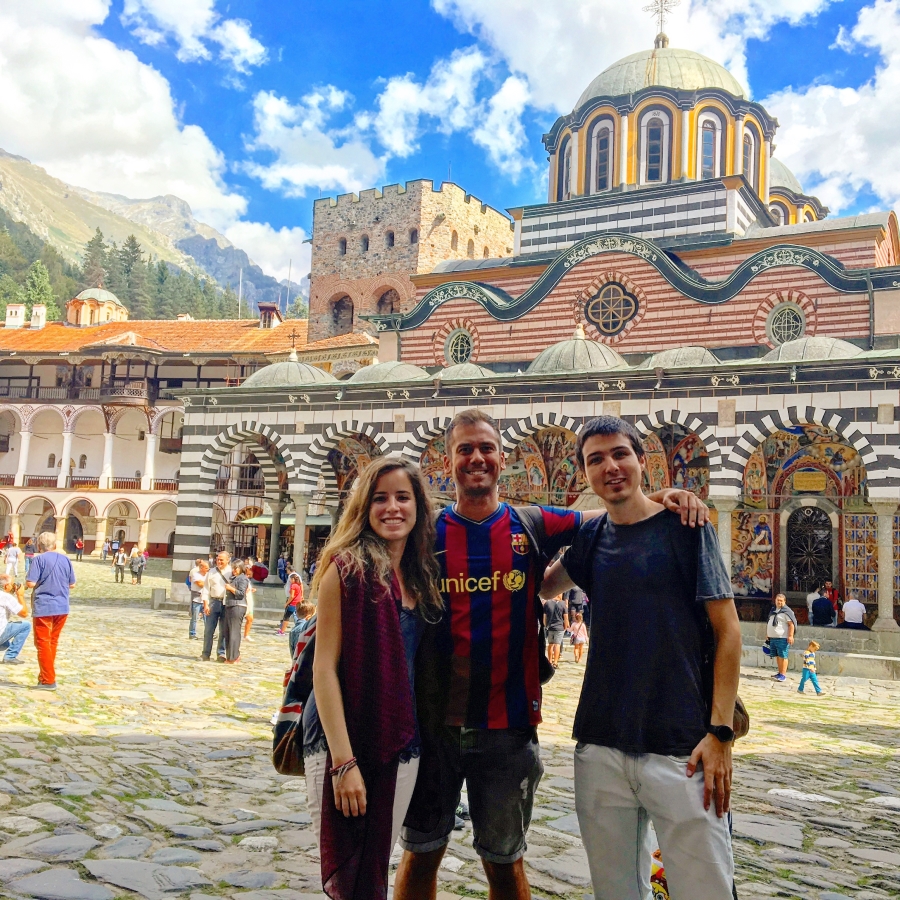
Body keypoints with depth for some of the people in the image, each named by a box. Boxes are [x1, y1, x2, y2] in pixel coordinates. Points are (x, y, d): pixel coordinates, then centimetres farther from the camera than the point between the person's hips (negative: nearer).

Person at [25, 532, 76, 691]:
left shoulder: (39, 559, -8)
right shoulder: (65, 559, 5)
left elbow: (31, 583, -14)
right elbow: (72, 584, 8)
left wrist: (25, 584, 7)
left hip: (43, 607, -5)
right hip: (62, 607, 5)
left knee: (42, 643, 2)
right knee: (52, 642, 16)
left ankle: (48, 681, 0)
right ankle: (46, 676, 22)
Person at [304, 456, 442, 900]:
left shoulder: (421, 575, 7)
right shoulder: (348, 568, -11)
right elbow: (324, 667, -14)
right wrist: (343, 761, -17)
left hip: (401, 744, 5)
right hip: (344, 740, -5)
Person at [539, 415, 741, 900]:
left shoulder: (684, 527, -3)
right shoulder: (590, 537, 9)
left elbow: (727, 629, -4)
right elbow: (542, 587, 24)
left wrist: (720, 732, -11)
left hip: (682, 748, -4)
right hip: (601, 746, 4)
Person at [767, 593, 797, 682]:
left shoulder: (787, 611, -9)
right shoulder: (773, 610, 16)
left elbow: (791, 624, -15)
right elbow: (768, 622, 25)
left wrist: (790, 636, -20)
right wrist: (767, 634, 25)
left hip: (782, 638, -8)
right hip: (773, 637, 8)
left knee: (782, 656, -6)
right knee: (777, 656, 13)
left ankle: (783, 675, -5)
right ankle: (780, 672, 22)